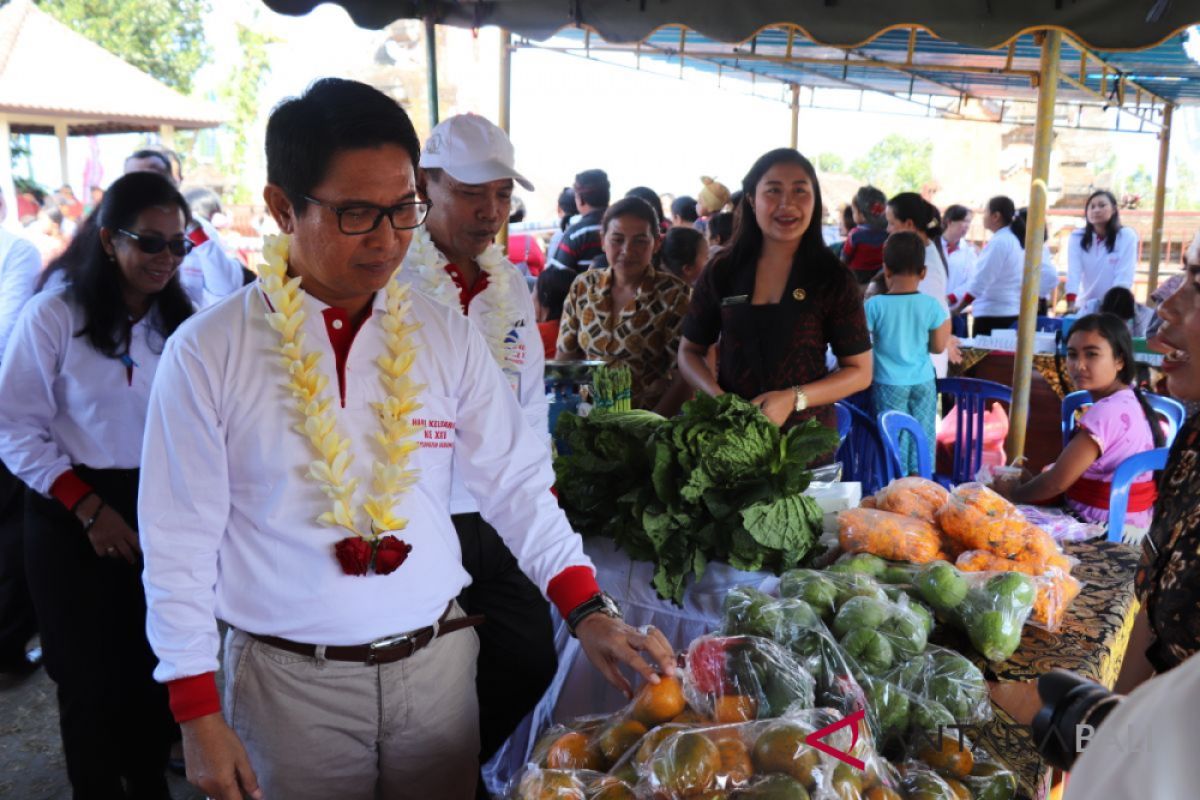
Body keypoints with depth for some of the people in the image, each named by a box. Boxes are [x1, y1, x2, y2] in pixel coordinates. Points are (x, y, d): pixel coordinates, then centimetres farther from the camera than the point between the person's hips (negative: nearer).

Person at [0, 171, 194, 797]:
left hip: (161, 512, 3)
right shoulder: (53, 316, -7)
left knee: (157, 664, 10)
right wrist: (88, 507, -14)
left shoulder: (182, 320, 6)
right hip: (73, 518, -3)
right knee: (91, 674, 6)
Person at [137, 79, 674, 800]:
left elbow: (517, 482, -1)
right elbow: (180, 542, -6)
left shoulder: (447, 336, -2)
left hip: (438, 658, 3)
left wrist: (588, 610, -11)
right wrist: (198, 714, -4)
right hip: (291, 678, -2)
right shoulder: (208, 353, -10)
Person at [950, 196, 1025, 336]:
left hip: (992, 315, -9)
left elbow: (980, 281, -14)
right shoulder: (1017, 239, 14)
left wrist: (956, 309, -10)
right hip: (1013, 314, 9)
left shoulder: (998, 242, -12)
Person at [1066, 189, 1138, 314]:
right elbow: (1073, 272, -15)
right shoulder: (1077, 237, -3)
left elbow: (1124, 277, -15)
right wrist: (1071, 304, -27)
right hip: (1086, 306, 2)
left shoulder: (1127, 236, -9)